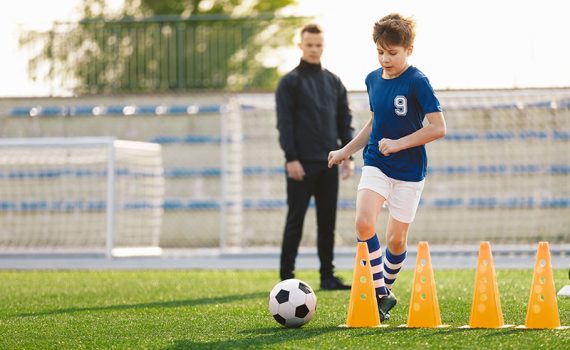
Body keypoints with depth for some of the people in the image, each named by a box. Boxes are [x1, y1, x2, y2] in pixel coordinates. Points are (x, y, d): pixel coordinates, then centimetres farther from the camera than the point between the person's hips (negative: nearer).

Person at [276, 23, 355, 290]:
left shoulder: (334, 82, 14)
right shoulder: (290, 82, -1)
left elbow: (345, 121, 15)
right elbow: (284, 123, -8)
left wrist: (348, 155, 5)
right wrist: (291, 158, -16)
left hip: (328, 164, 5)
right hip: (302, 163, -5)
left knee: (328, 222, 6)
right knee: (295, 220, -3)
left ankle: (327, 276, 11)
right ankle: (287, 276, 0)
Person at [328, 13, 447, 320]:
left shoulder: (417, 82, -13)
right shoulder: (372, 79, 5)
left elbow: (438, 127, -16)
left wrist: (398, 143, -18)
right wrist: (346, 151, 19)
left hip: (409, 170, -4)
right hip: (376, 164, 4)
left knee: (396, 238, 3)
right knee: (363, 221, -19)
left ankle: (386, 288, 30)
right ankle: (380, 294, -11)